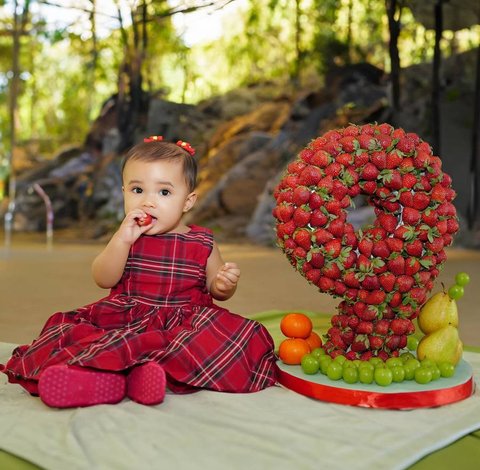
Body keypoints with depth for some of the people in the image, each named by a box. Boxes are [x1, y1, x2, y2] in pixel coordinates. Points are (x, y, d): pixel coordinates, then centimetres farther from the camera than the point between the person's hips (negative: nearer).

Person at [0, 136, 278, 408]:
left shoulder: (202, 243, 5)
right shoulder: (126, 237, 8)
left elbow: (216, 288, 15)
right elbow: (104, 280, -4)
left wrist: (224, 285, -10)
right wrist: (122, 240, -17)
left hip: (184, 323, -1)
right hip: (125, 321, 1)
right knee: (67, 327, -19)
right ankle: (104, 376, -46)